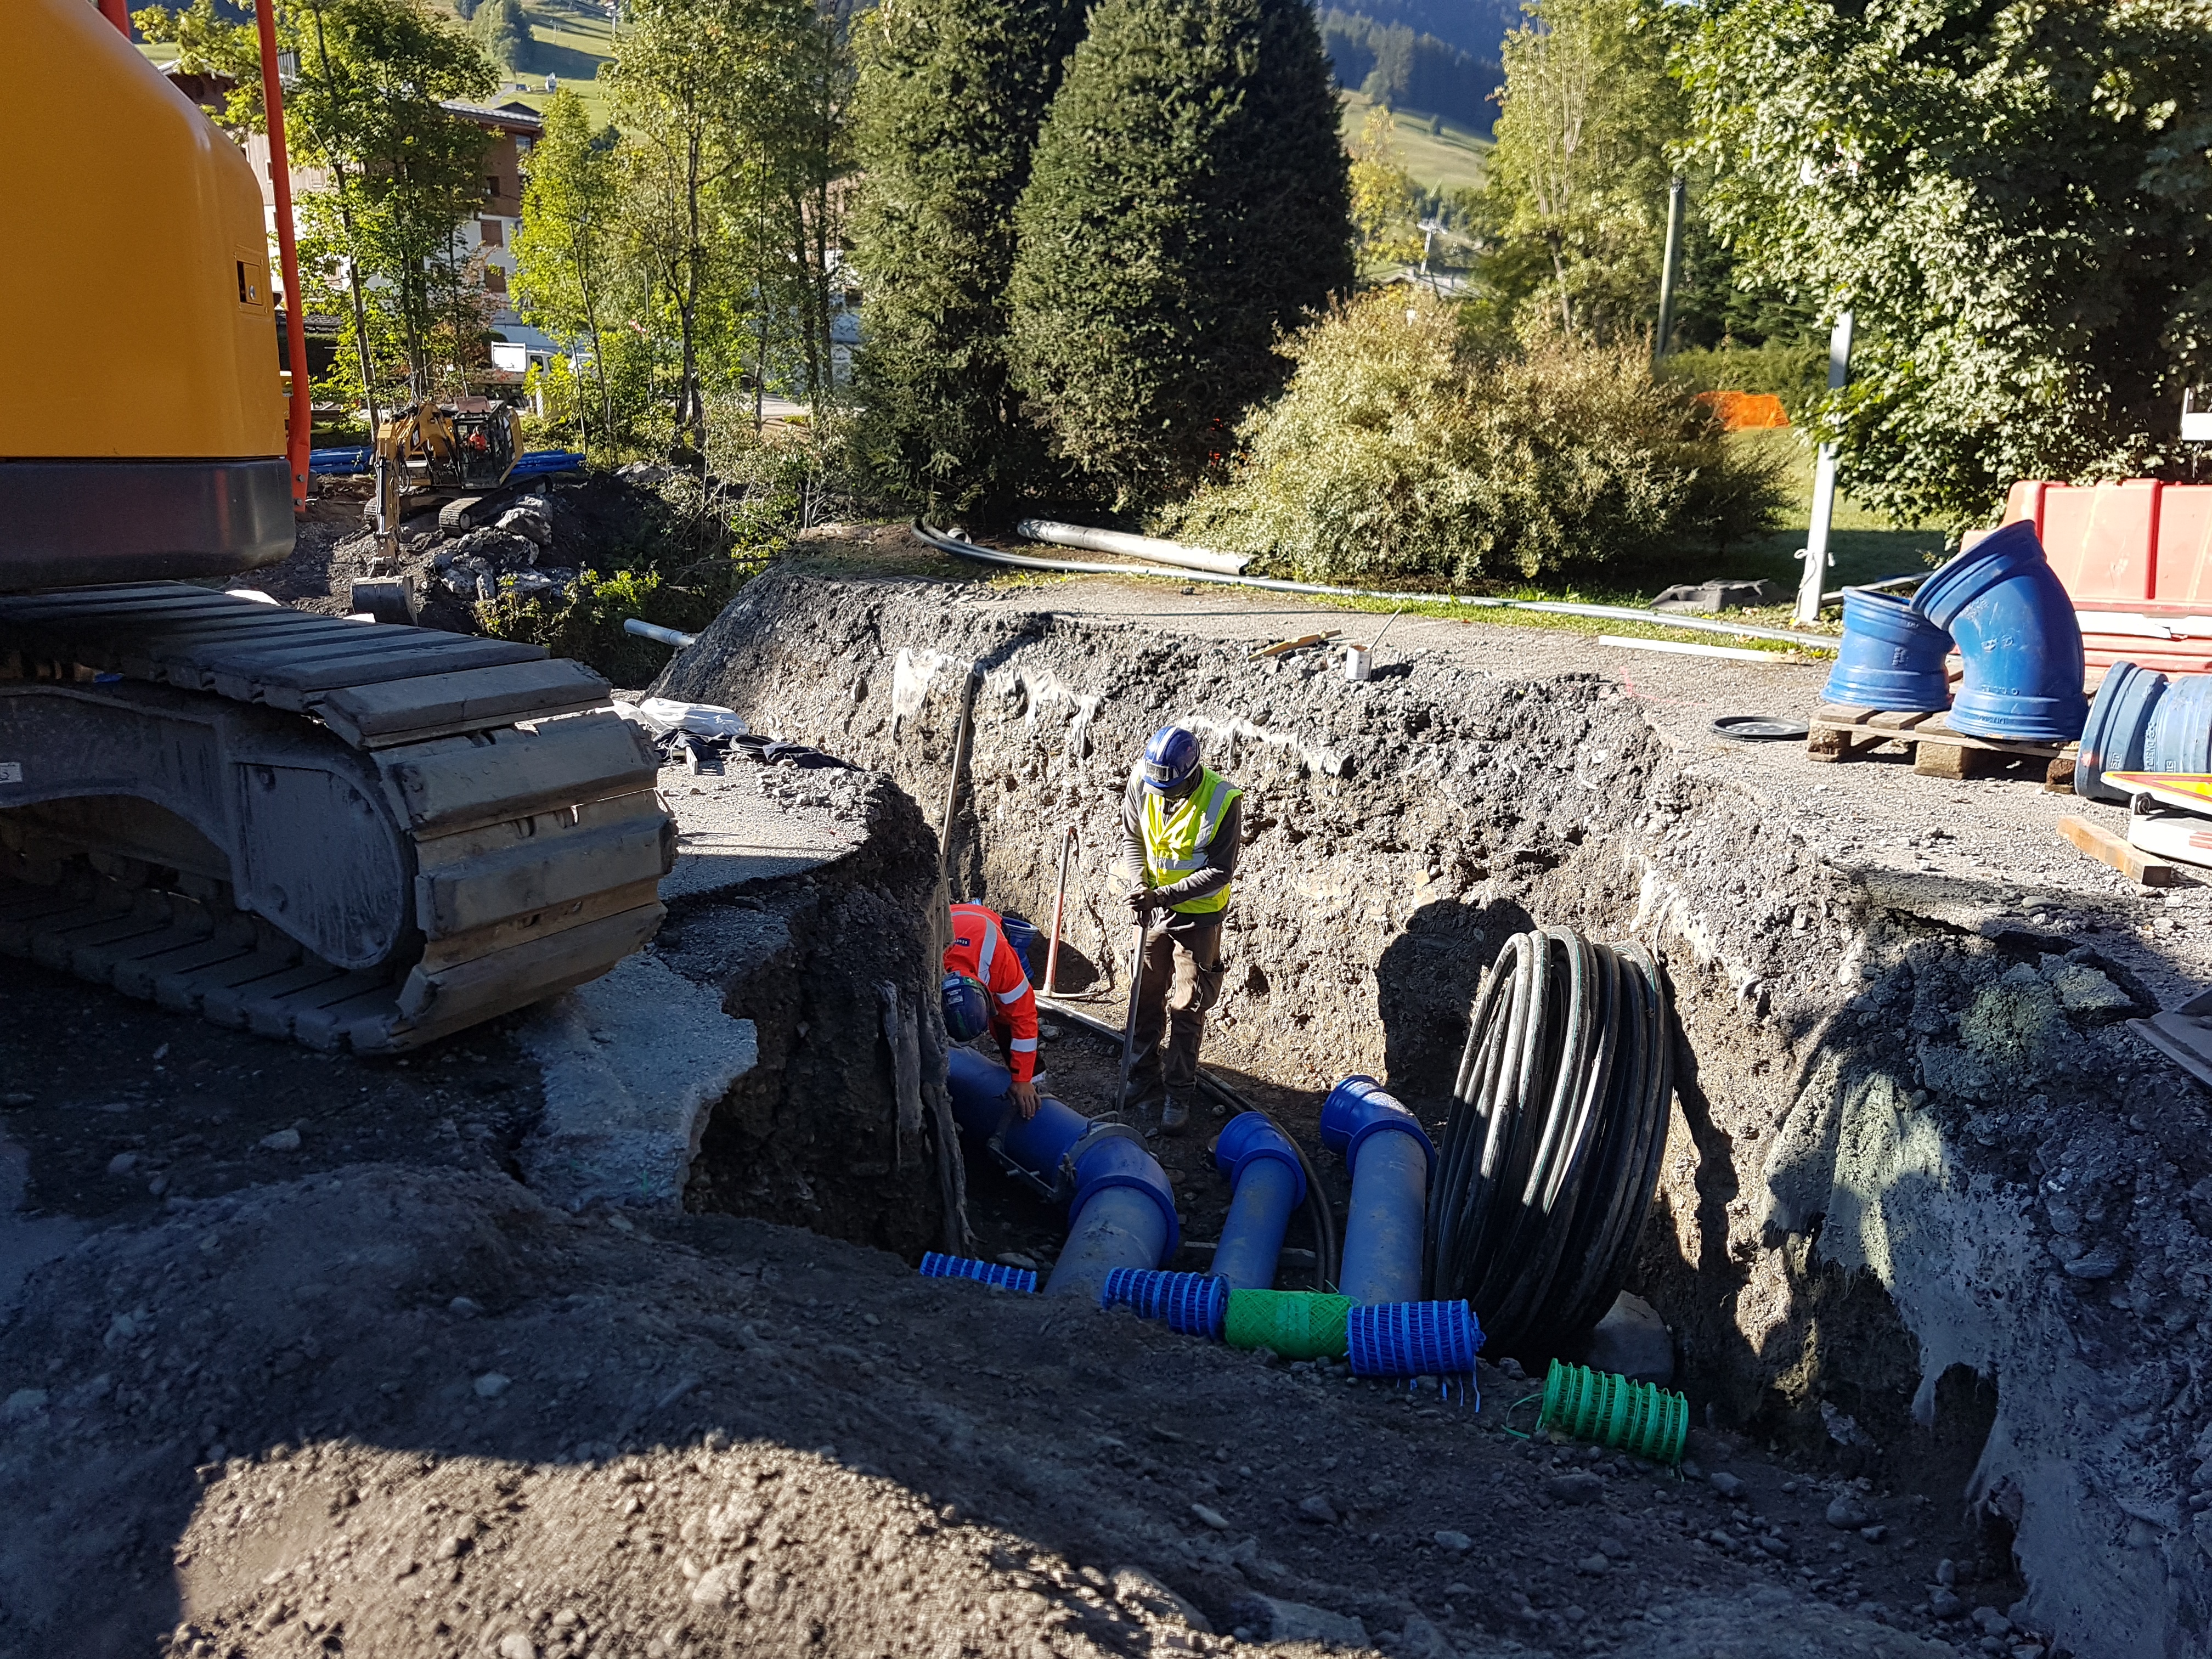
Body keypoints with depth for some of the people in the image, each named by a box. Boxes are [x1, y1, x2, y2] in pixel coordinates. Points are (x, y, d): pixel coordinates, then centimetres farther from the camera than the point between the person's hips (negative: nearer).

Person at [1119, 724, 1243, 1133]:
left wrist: (1163, 895, -28)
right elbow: (1131, 836, 1)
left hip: (1198, 915, -4)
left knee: (1186, 1007, 2)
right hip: (1153, 910, 4)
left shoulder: (1222, 800, -26)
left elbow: (1220, 872, -21)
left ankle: (1178, 1095, 14)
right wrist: (1140, 883, -16)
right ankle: (1144, 1080, 30)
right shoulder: (1141, 782, -14)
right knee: (1147, 996, 14)